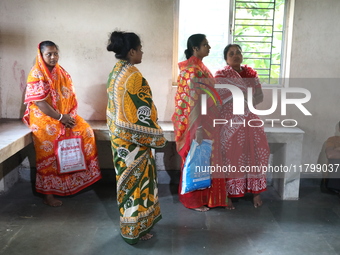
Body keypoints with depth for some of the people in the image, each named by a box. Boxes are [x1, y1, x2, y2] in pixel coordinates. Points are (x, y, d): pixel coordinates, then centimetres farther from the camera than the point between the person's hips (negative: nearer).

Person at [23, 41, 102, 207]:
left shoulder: (62, 72, 8)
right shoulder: (36, 74, -12)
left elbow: (71, 96, 8)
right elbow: (39, 102, -19)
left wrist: (70, 115, -8)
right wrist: (60, 117, -18)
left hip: (65, 116, 6)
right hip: (44, 118, -6)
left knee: (86, 131, -9)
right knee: (48, 155, -6)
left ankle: (84, 173, 5)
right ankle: (48, 194, 7)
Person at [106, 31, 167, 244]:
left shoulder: (115, 72, 8)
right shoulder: (133, 76, -21)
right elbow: (143, 112, -20)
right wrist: (157, 137, -11)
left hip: (119, 133, 10)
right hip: (133, 137, -10)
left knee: (128, 178, 19)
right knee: (136, 179, 3)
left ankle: (130, 222, 34)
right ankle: (134, 230, 16)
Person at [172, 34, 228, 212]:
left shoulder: (199, 66, 12)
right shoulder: (192, 69, -18)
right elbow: (193, 101, -23)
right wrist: (198, 128, -24)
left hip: (206, 121, 10)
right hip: (198, 123, -10)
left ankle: (202, 196, 31)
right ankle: (193, 200, 16)